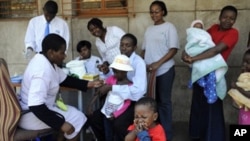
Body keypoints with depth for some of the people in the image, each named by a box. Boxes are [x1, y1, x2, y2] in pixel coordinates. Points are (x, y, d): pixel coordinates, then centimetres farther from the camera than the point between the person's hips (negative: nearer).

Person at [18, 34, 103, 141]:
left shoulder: (47, 61, 1)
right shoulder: (42, 70, -30)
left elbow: (64, 80, 11)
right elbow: (36, 106, -35)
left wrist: (88, 84, 2)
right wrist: (61, 124, -30)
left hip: (41, 107, 10)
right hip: (31, 114, -10)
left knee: (74, 114, 17)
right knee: (77, 118, -4)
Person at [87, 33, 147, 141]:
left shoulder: (138, 62, -19)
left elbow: (139, 90, -32)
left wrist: (111, 88, -31)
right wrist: (107, 72, -6)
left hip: (134, 102, -7)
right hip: (119, 99, 7)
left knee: (118, 124, -30)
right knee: (94, 118, -1)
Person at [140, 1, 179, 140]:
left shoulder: (169, 27, -2)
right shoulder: (149, 29, 15)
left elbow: (174, 49, -9)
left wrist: (158, 63, -18)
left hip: (164, 70, -5)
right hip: (150, 70, 5)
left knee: (164, 100, 1)